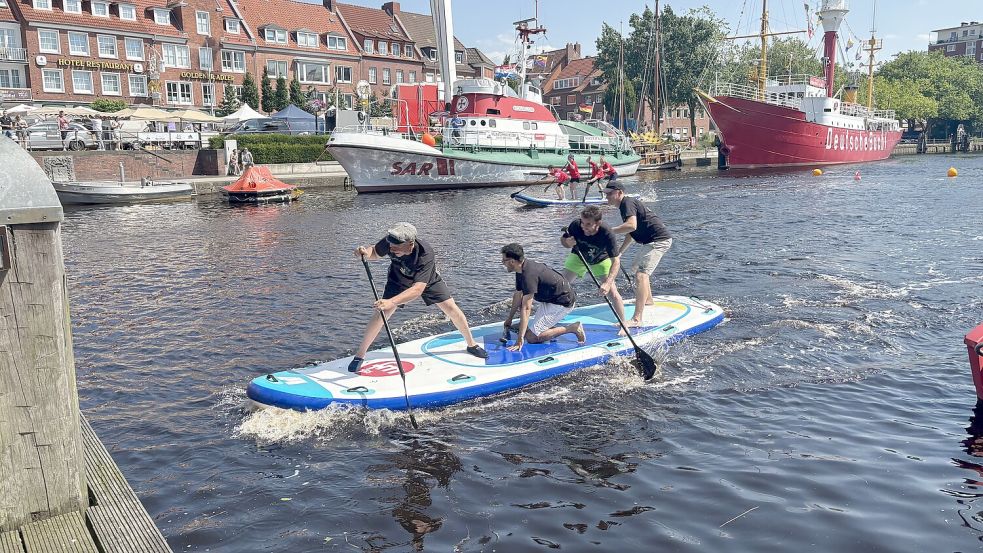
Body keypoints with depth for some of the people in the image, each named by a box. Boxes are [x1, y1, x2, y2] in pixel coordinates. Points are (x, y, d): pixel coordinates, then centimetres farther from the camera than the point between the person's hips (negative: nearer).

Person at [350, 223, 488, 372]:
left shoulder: (426, 254, -44)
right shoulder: (390, 243, -34)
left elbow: (418, 289, -51)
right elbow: (375, 252, -11)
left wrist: (392, 302, -63)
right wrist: (366, 252, -36)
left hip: (428, 280, -1)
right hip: (399, 280, 2)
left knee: (451, 308, -5)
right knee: (381, 313, -14)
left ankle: (471, 344, 19)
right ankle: (359, 355, -1)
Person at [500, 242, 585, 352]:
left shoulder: (529, 274, -28)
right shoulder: (522, 269, 2)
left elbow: (526, 308, -31)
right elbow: (518, 295, 15)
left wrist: (520, 339, -32)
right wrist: (509, 318, 22)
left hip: (563, 302, -10)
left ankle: (572, 328, -9)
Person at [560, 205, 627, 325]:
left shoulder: (608, 234, -39)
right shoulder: (576, 225, -33)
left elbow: (615, 261, -37)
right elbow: (563, 239, -13)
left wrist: (607, 283, -50)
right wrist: (567, 243, -38)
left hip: (601, 259, -2)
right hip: (578, 256, 3)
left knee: (611, 292, -13)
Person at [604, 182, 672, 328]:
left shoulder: (627, 203, -15)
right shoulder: (625, 205, 17)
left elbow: (632, 225, -32)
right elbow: (632, 233, 22)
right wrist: (619, 252, 17)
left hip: (658, 240, -11)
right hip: (651, 241, 11)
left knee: (641, 274, -23)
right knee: (635, 267, 30)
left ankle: (637, 319, -34)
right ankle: (647, 299, 48)